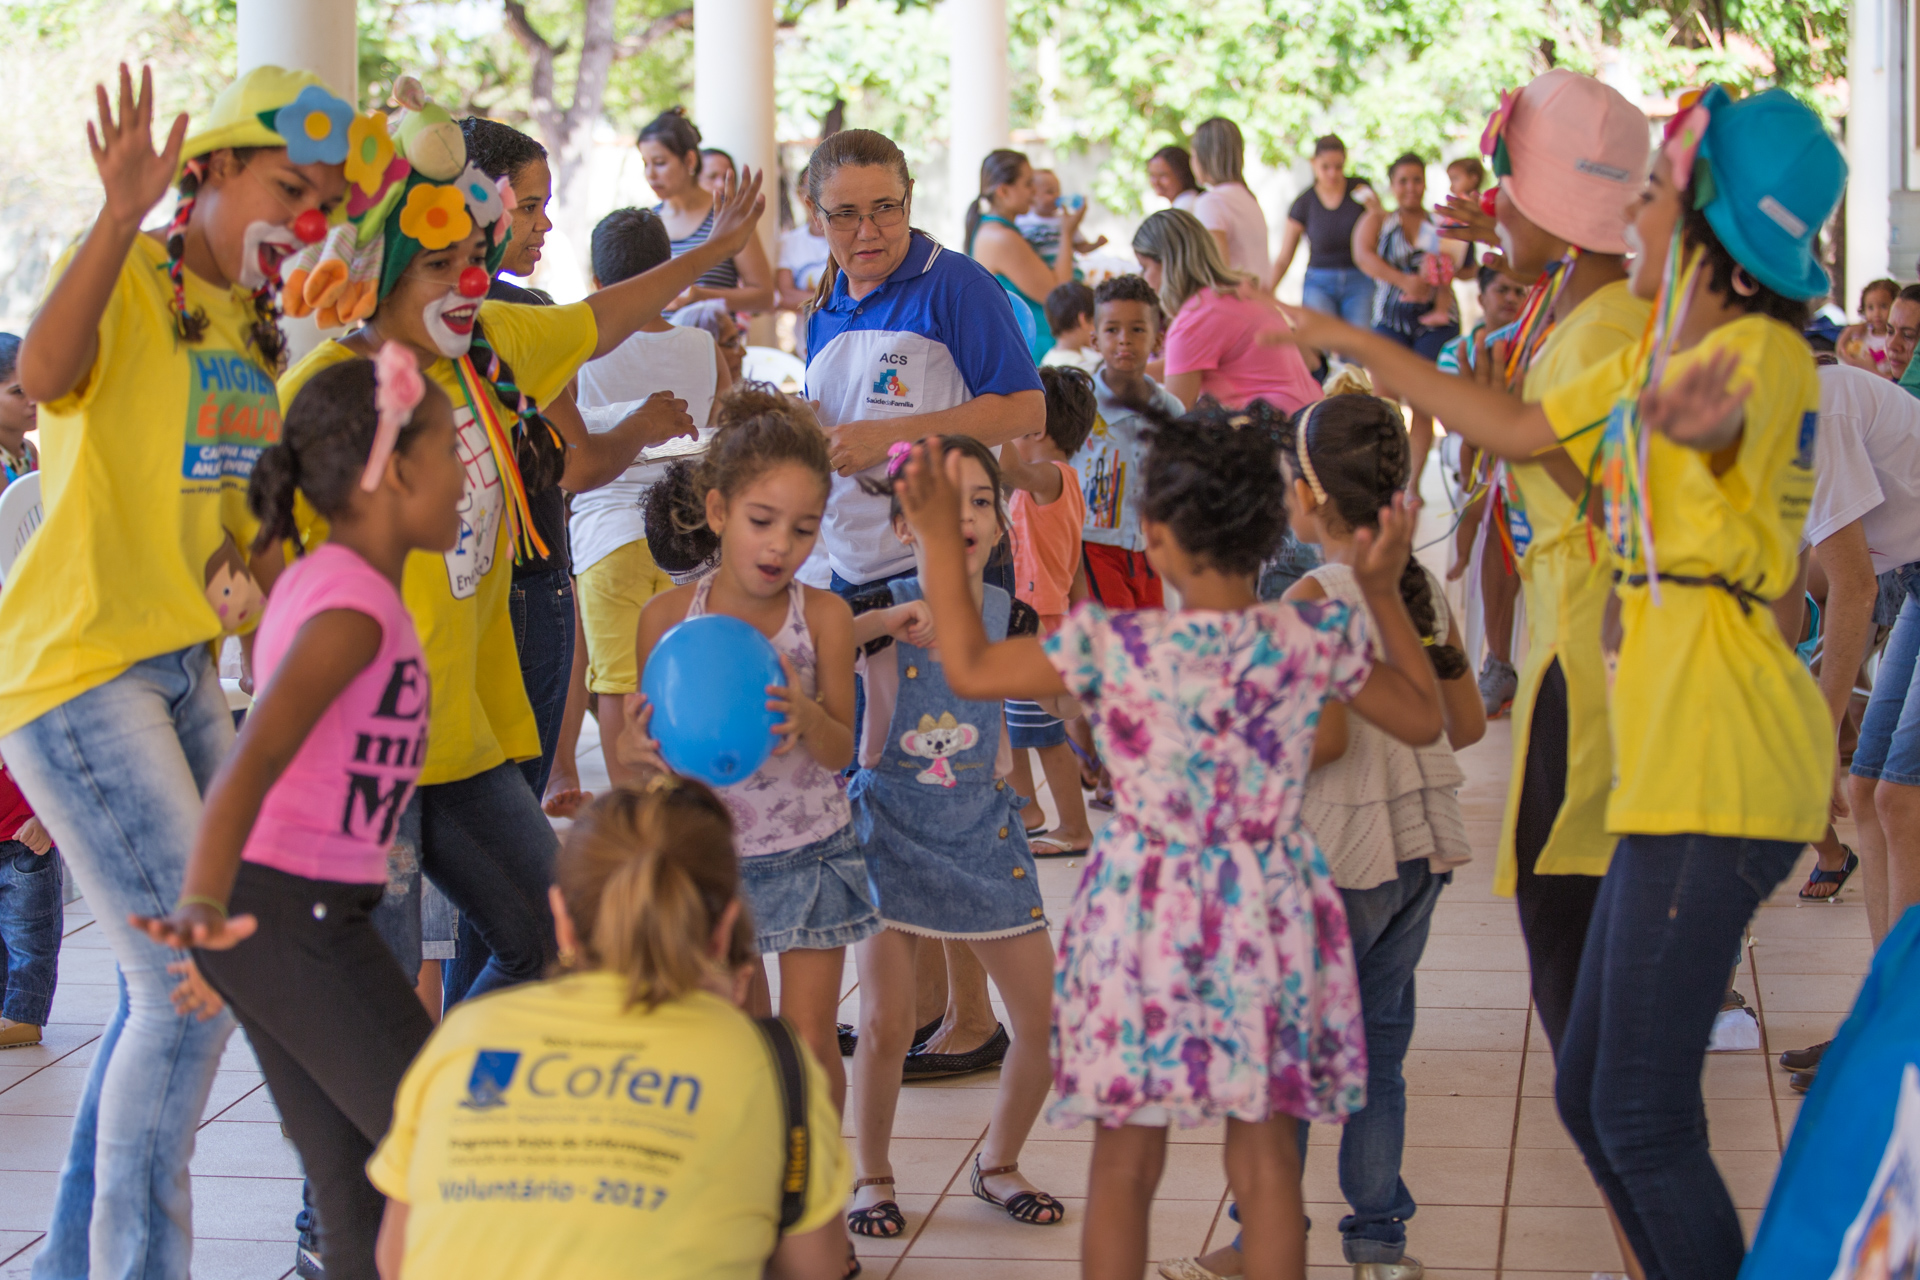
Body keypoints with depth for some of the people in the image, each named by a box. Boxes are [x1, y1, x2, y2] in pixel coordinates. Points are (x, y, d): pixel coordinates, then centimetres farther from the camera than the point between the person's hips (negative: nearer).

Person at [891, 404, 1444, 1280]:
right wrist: (1385, 594, 16)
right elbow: (1423, 719, 9)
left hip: (1144, 915, -2)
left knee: (1124, 1161, 10)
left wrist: (941, 538, 7)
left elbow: (968, 667, -2)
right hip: (1267, 916, 2)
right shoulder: (1315, 640, -8)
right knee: (1265, 1156, 11)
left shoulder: (1115, 648, -13)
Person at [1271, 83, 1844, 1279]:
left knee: (1642, 1115, -10)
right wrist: (1358, 344, 29)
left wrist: (1684, 419, -62)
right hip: (1673, 764, 10)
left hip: (1722, 768, -10)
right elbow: (1520, 428, 28)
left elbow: (1718, 414, -38)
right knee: (1588, 1090, 14)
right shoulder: (1660, 356, 18)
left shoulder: (1761, 349, -13)